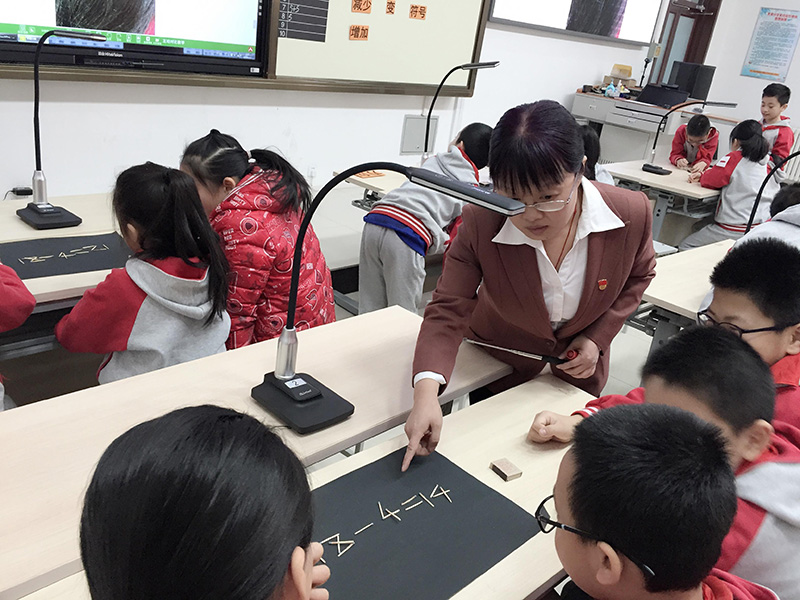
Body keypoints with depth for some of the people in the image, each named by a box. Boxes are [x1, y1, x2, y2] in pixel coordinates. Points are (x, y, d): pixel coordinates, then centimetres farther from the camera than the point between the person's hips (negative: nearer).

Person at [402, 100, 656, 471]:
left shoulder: (630, 213, -28)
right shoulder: (481, 223, -33)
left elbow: (638, 274, -5)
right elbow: (448, 311, -30)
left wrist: (598, 337, -16)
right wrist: (426, 392, -47)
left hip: (578, 367, 2)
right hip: (499, 364, -1)